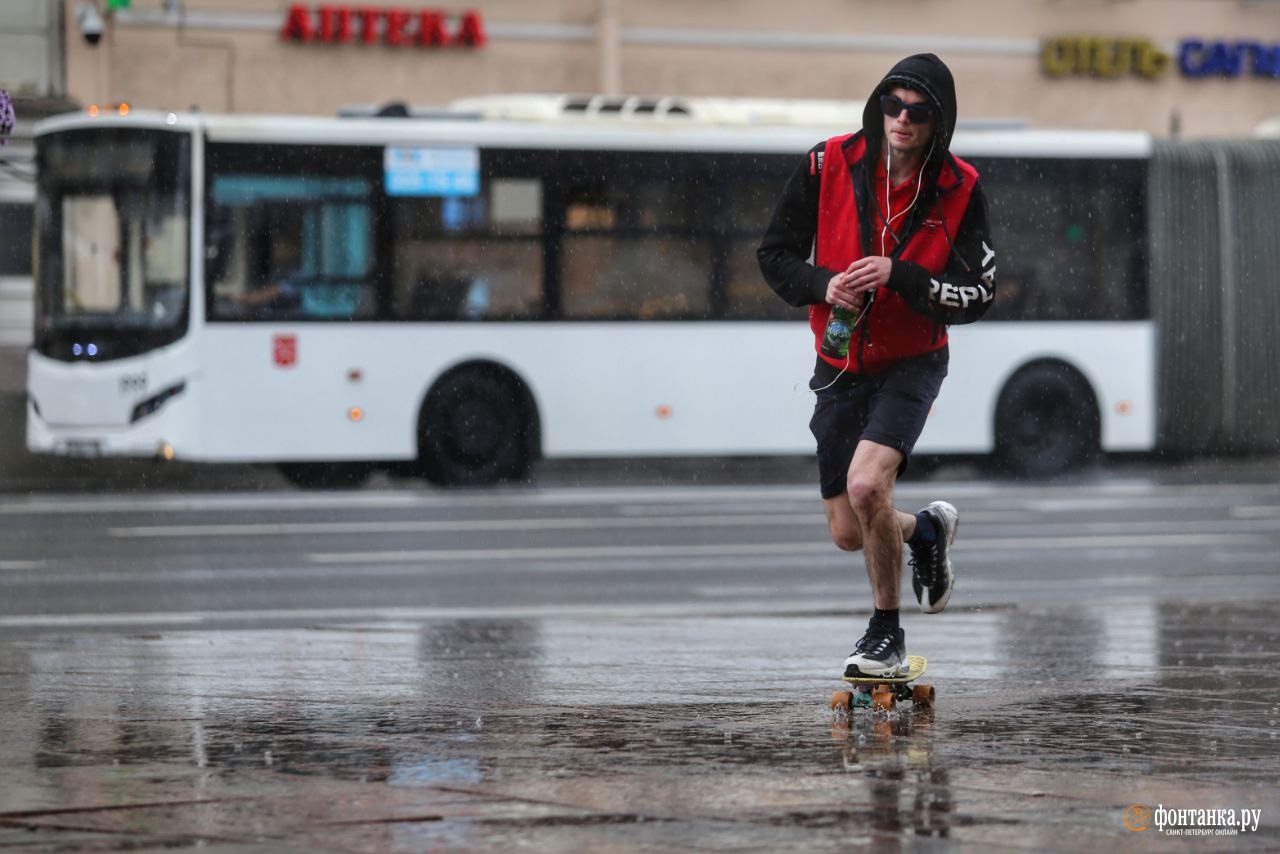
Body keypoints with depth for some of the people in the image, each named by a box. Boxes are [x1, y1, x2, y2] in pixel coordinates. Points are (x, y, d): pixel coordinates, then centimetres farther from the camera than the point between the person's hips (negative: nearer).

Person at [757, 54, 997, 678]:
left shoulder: (959, 190, -11)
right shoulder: (829, 165, -8)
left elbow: (977, 296, -11)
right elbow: (775, 254, 0)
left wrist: (899, 275, -24)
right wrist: (824, 285, -19)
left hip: (911, 367, -3)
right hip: (840, 367, 3)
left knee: (866, 483, -27)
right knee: (849, 533, 6)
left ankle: (887, 634, -6)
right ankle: (927, 529, 42)